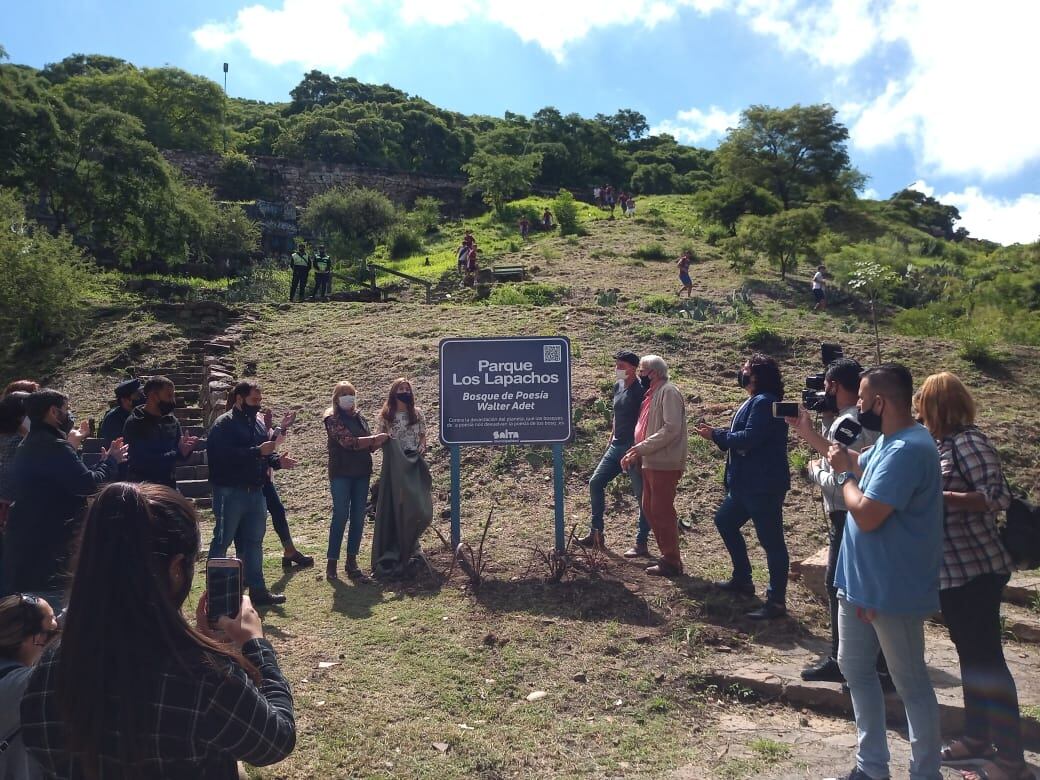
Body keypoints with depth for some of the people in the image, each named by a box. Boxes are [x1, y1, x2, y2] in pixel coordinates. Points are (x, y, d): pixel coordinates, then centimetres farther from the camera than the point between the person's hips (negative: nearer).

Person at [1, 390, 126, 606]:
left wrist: (104, 462, 13)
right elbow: (90, 485, -22)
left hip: (24, 542, 10)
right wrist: (111, 461, -5)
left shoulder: (30, 446, 15)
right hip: (50, 546, -10)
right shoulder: (55, 447, -19)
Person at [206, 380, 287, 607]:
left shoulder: (258, 423, 12)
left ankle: (257, 590, 22)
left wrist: (277, 460, 0)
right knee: (222, 541, 3)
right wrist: (258, 451, -27)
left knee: (254, 541, 13)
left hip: (255, 492, 8)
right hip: (230, 492, -8)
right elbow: (226, 455, -26)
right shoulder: (224, 424, -11)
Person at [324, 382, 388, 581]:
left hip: (361, 474, 6)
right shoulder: (333, 419, -4)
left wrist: (380, 441, -2)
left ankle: (352, 563, 14)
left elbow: (368, 446, 17)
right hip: (341, 474, -6)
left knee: (358, 518, 6)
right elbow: (349, 442, -17)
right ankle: (331, 564, 3)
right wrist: (375, 438, -14)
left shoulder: (359, 418, 15)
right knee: (340, 517, -6)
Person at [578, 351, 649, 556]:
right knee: (595, 482, 10)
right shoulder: (618, 386, 10)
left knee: (642, 496, 0)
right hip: (616, 447, 9)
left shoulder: (641, 390, -15)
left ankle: (641, 545, 8)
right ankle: (596, 533, 21)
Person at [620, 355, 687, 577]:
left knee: (662, 512, -4)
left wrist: (640, 448, -22)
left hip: (665, 464, -10)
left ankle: (672, 562, 7)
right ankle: (668, 555, 24)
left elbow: (671, 428, -23)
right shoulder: (652, 394, 16)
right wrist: (635, 453, 8)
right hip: (651, 463, 10)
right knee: (650, 509, 14)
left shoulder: (668, 392, -13)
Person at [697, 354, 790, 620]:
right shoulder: (756, 401, 15)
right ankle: (742, 579, 35)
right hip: (748, 482, 12)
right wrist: (717, 433, 3)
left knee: (771, 541, -2)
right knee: (725, 521, 23)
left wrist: (716, 435, -13)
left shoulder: (764, 402, -18)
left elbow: (749, 438, -25)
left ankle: (777, 601, 7)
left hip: (763, 485, -12)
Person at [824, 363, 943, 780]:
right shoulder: (888, 442, 6)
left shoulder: (906, 450, -27)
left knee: (911, 684, 9)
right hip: (860, 581, 10)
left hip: (892, 590, -10)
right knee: (855, 667, 19)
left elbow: (867, 515, -30)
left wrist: (843, 473, -14)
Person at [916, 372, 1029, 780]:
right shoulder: (942, 443, 10)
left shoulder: (967, 441, -16)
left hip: (975, 569, -9)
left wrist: (938, 494, -24)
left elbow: (997, 496, -23)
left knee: (986, 658, -1)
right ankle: (977, 737, 32)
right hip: (950, 570, 9)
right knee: (969, 653, 18)